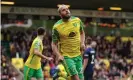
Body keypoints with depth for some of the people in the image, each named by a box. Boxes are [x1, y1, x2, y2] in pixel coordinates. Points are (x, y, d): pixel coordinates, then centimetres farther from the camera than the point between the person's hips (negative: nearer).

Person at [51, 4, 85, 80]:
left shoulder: (77, 20, -1)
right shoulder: (57, 27, -13)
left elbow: (82, 33, 18)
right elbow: (54, 44, -5)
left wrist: (82, 43, -1)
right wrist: (59, 55, -20)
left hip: (78, 55, 5)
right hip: (66, 56, -5)